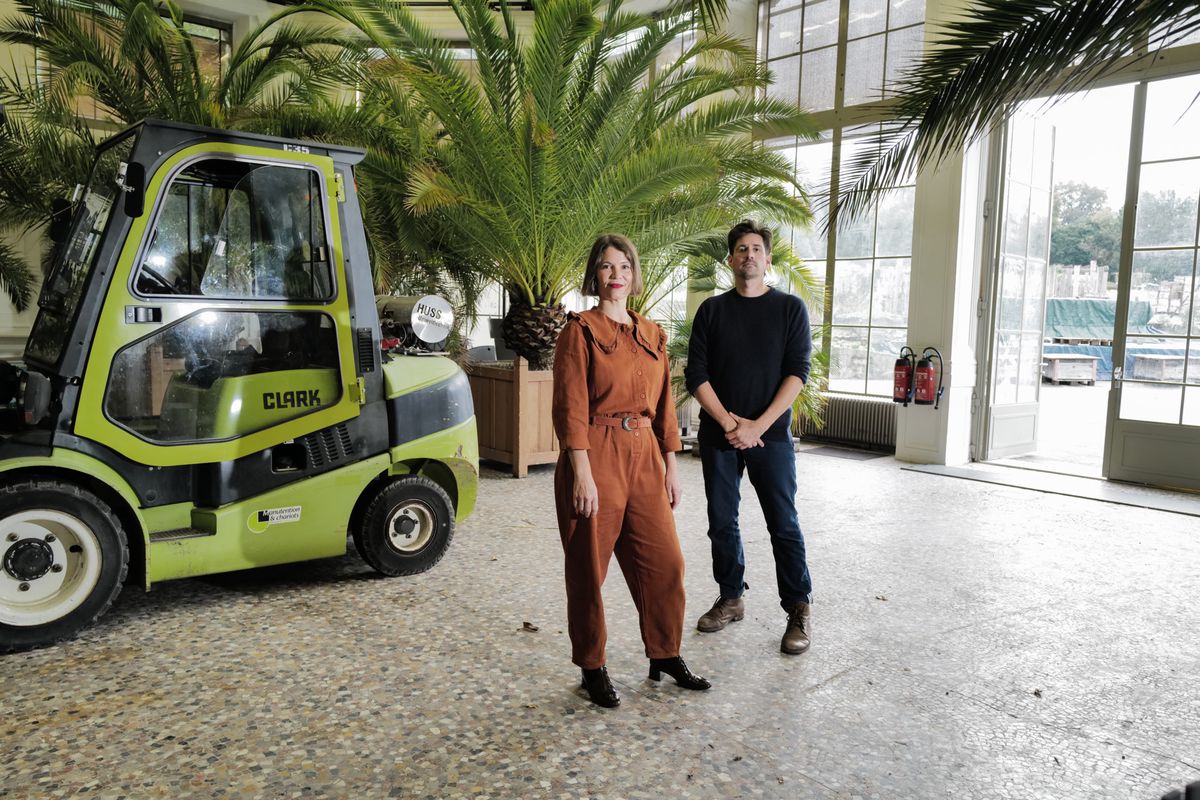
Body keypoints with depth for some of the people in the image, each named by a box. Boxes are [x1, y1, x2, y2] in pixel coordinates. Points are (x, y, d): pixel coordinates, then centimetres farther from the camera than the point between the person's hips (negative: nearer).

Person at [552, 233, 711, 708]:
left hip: (644, 457, 6)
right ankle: (592, 668, 21)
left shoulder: (651, 334, 12)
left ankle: (665, 656, 28)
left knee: (665, 561, 9)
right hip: (596, 457, -5)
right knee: (589, 569, 5)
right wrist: (582, 472, -18)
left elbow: (663, 404, 15)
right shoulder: (580, 330, -5)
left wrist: (671, 465, 12)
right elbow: (571, 407, -12)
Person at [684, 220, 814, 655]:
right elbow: (696, 375, 1)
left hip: (771, 434, -2)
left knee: (784, 524, -1)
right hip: (718, 435, 2)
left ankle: (799, 610, 10)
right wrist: (729, 423, -10)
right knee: (722, 522, 9)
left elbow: (797, 372, -4)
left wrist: (759, 425, -13)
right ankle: (731, 598, 24)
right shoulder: (711, 310, 6)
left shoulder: (790, 308, 3)